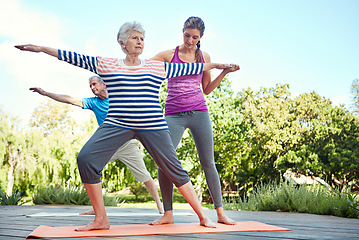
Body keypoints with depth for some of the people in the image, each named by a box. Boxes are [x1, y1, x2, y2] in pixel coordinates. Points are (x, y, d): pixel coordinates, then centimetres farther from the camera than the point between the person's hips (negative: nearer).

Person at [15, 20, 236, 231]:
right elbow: (74, 58, 10)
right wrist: (41, 49, 8)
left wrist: (216, 65, 18)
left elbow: (188, 68, 16)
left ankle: (203, 216, 12)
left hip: (153, 127, 0)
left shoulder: (158, 67, 11)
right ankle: (101, 219, -3)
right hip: (116, 125, 1)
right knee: (85, 159, -16)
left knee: (174, 168, -2)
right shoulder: (106, 64, 10)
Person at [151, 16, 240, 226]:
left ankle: (220, 213, 12)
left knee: (208, 162, 1)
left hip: (199, 113, 1)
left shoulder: (204, 57, 12)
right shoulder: (169, 55, 6)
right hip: (174, 114, -1)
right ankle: (168, 214, 4)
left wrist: (224, 72, 8)